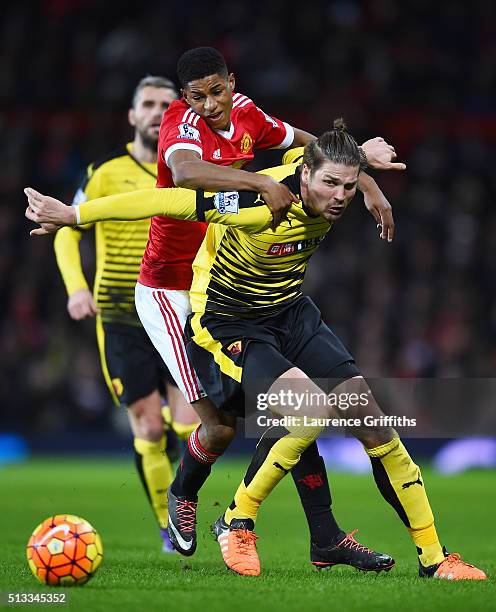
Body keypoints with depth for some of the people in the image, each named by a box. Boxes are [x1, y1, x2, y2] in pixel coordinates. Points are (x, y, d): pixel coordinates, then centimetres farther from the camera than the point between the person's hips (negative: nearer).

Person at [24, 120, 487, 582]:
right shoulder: (266, 204, -32)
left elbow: (298, 145, 14)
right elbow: (169, 202, -29)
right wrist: (71, 214, -27)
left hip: (290, 312, 7)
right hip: (225, 325, -7)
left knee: (371, 418, -3)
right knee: (314, 411, -29)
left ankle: (432, 557, 7)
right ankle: (236, 522, -6)